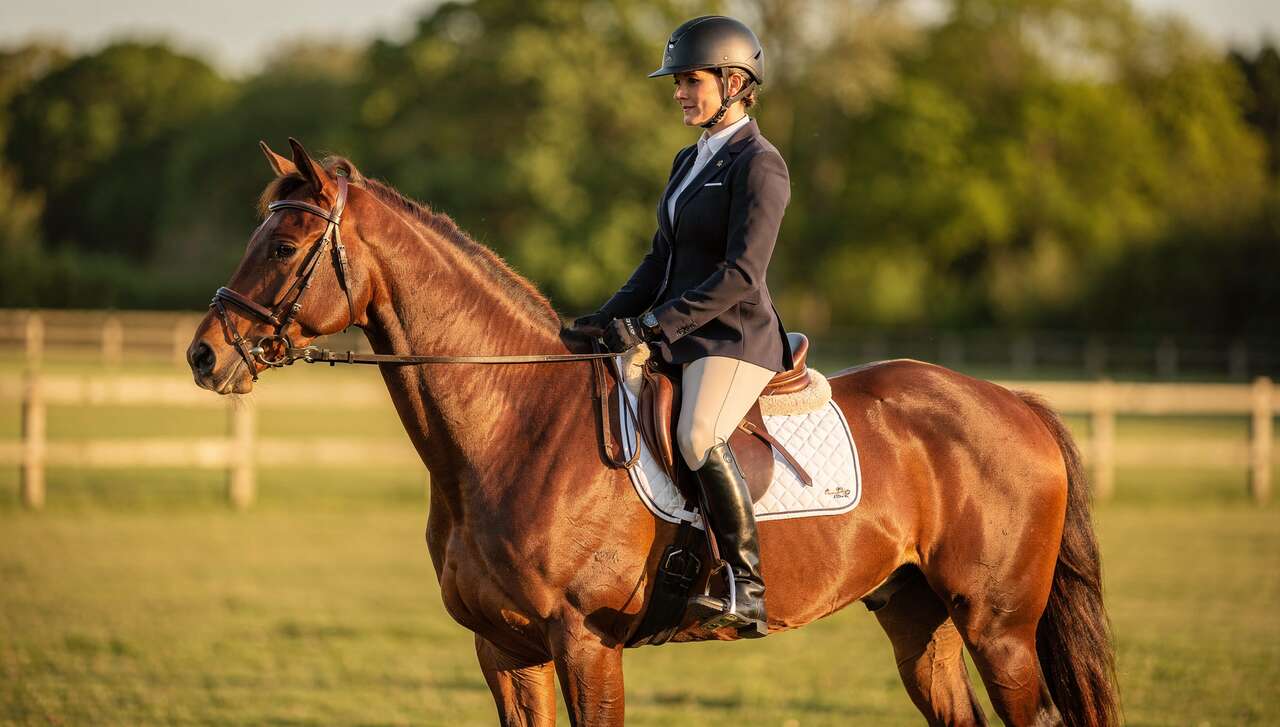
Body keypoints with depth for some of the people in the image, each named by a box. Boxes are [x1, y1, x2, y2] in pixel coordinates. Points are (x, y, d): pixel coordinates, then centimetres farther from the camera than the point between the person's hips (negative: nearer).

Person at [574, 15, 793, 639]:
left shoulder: (758, 165, -11)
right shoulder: (689, 162, 17)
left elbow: (741, 275, -19)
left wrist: (653, 325, -22)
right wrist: (614, 317, 6)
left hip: (735, 340, -10)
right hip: (679, 341, 10)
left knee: (699, 437, -35)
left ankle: (749, 592, -31)